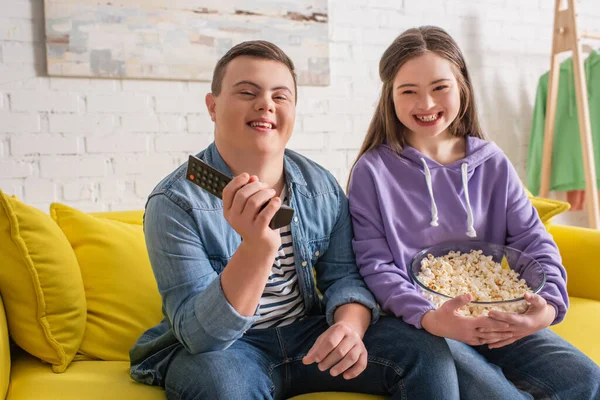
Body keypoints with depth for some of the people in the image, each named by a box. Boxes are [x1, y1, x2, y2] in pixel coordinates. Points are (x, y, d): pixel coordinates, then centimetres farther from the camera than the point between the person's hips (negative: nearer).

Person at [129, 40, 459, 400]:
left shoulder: (322, 187, -1)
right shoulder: (174, 202, -16)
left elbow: (344, 275, 3)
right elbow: (202, 335, -22)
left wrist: (349, 327, -22)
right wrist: (257, 248, -40)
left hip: (309, 335, 4)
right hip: (224, 349, -3)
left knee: (428, 352, -14)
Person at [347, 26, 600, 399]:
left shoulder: (492, 163, 6)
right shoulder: (373, 171, -4)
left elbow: (535, 242, 4)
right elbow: (375, 264, -9)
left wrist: (550, 305, -16)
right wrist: (429, 318, -24)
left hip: (498, 320, 4)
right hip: (419, 323, -4)